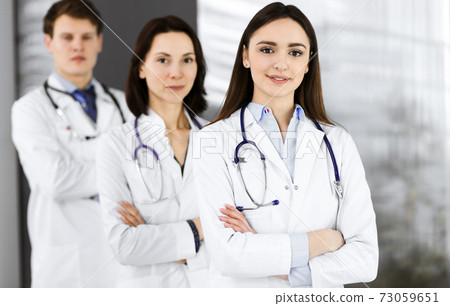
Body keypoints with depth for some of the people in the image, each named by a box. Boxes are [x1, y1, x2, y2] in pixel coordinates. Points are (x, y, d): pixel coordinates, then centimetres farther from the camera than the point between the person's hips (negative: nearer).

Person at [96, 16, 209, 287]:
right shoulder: (118, 145, -8)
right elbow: (124, 245, -15)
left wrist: (153, 236, -16)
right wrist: (203, 227, -15)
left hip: (215, 282, 2)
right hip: (148, 284, -2)